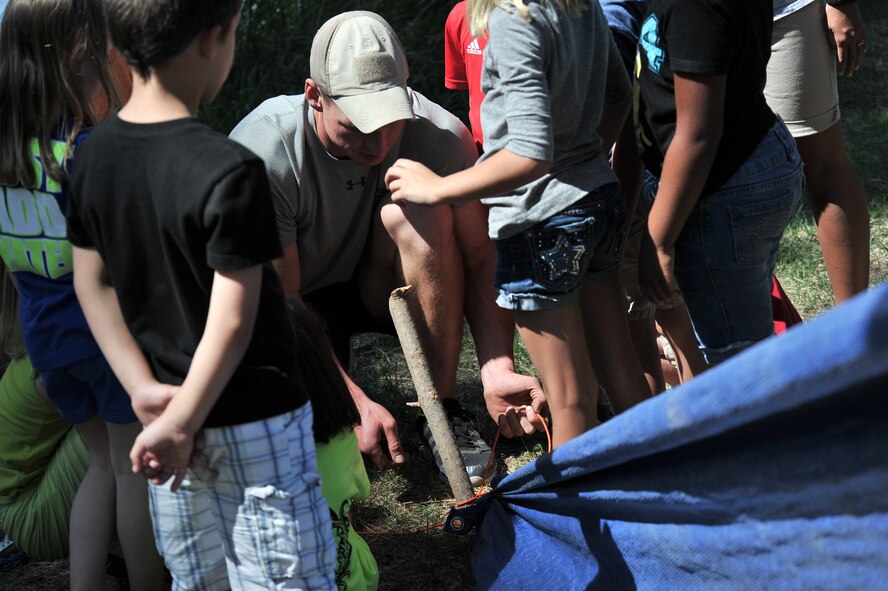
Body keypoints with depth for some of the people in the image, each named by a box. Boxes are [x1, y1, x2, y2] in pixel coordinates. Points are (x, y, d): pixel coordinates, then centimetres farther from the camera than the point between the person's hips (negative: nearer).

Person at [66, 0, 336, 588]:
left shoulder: (94, 154, -2)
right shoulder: (230, 170, -23)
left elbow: (92, 283, 3)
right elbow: (232, 320, -22)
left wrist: (143, 387, 0)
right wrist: (179, 423, -14)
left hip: (164, 404, 7)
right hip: (252, 420, -7)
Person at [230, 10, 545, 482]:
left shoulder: (440, 135, -25)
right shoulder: (262, 155, -31)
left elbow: (481, 261, -18)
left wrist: (498, 370, -33)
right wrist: (357, 405, -37)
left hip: (378, 286, 2)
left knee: (419, 210, -31)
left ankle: (443, 410, -19)